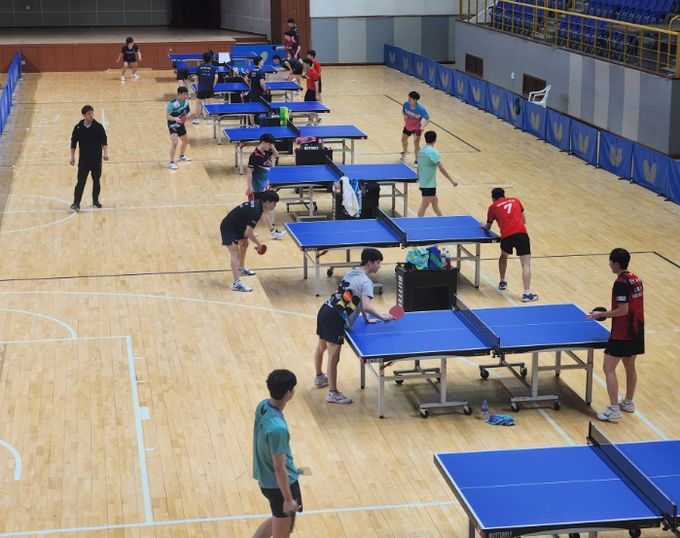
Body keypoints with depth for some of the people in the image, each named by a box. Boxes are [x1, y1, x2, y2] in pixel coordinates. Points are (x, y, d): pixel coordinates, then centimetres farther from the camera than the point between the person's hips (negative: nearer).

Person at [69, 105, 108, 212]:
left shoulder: (98, 127, -5)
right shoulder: (78, 128, -4)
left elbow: (104, 141, -3)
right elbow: (73, 143, 4)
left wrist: (105, 153, -16)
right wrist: (72, 157, 2)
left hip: (96, 159, 1)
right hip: (83, 159, -1)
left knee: (96, 180, 10)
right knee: (81, 181, -8)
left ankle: (95, 201, 24)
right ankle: (76, 203, -7)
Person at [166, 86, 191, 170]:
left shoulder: (186, 101, -5)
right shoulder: (172, 103, -26)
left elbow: (187, 111, 11)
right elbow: (167, 116, -24)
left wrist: (187, 115, -12)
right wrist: (175, 118, -41)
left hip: (180, 124, 8)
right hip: (173, 124, -8)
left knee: (185, 141, 23)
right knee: (174, 142, -23)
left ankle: (181, 156, 49)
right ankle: (171, 163, -19)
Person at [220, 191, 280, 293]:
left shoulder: (257, 204, 0)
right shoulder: (255, 212, -28)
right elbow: (248, 233, -28)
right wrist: (258, 243, -14)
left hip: (236, 226, 10)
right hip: (228, 228, -10)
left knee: (244, 244, 27)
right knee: (235, 253, -17)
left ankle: (241, 269, 49)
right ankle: (236, 283, -24)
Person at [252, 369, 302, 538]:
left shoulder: (263, 406, -7)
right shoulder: (277, 428, -34)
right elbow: (279, 468, -25)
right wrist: (288, 499, -15)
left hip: (266, 479, 8)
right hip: (279, 484, -8)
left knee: (278, 520, 30)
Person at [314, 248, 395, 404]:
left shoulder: (351, 273, 15)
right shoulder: (366, 282, -12)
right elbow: (367, 306, -26)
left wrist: (366, 318, 24)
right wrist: (382, 316, -20)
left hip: (325, 310, 10)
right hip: (335, 318, -10)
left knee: (321, 346, 29)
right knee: (334, 357, -3)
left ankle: (319, 378, 51)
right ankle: (333, 394, 3)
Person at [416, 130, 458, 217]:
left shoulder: (421, 151, 6)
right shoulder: (433, 152, -18)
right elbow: (442, 169, -20)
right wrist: (452, 181, -15)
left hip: (423, 183, 9)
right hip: (429, 185, -9)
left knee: (435, 201, 22)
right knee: (424, 206, -4)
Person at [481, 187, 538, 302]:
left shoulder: (493, 207, 17)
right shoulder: (515, 201, 22)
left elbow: (488, 227, 29)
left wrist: (484, 226, 51)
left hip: (506, 235, 1)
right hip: (521, 233, -1)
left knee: (503, 256, 32)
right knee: (526, 264, -4)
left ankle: (502, 282, 42)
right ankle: (527, 293, -14)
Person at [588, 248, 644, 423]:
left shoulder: (621, 283, -20)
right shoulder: (636, 279, 7)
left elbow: (623, 311, -22)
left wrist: (601, 314, -12)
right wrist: (611, 313, 19)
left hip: (622, 334, -9)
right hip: (637, 332, 9)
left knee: (609, 369, -3)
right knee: (630, 367, 21)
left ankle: (614, 410, -5)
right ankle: (628, 402, 33)